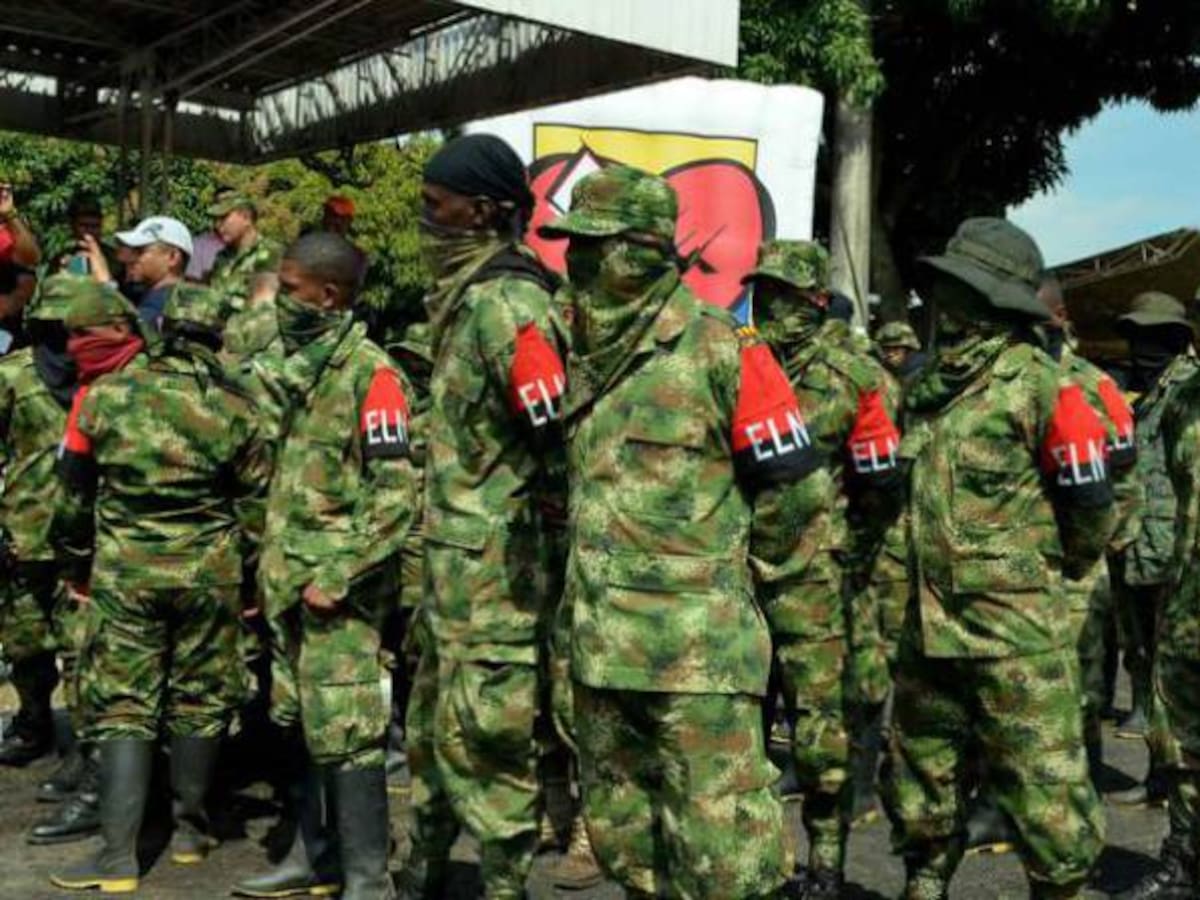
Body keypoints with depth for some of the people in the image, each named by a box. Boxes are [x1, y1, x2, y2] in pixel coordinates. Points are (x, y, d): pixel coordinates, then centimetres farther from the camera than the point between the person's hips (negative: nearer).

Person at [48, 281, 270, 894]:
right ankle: (189, 830, 24)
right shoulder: (232, 406, -3)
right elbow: (258, 499, 3)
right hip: (209, 569, 1)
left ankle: (118, 854, -2)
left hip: (125, 570, -1)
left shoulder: (102, 395, -5)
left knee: (123, 706, 4)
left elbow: (76, 493, 3)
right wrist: (245, 566, 15)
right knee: (198, 702, 13)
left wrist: (77, 565, 16)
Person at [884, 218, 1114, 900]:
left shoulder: (1033, 379, -10)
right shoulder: (929, 383, 12)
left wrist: (1053, 566, 7)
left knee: (1045, 791, -1)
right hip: (929, 624, 7)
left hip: (1016, 628, -7)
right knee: (922, 781, 17)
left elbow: (1089, 498, -6)